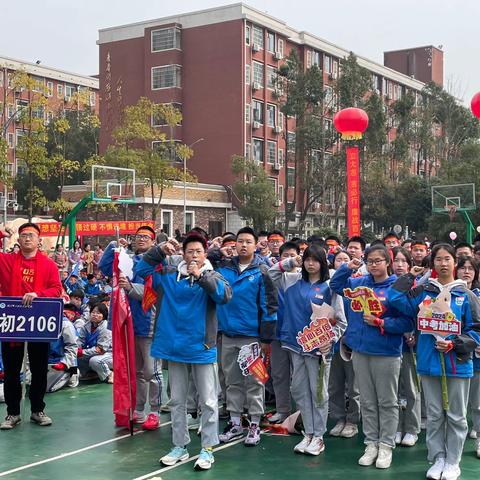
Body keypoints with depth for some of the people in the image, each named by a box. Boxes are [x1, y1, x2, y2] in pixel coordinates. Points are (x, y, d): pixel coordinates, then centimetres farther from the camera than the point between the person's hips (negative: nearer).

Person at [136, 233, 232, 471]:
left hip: (202, 347, -3)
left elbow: (225, 295, -22)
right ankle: (180, 446, 26)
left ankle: (208, 449, 13)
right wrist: (158, 250, -5)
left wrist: (201, 276, -31)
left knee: (208, 401, 3)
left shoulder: (212, 276, -4)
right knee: (177, 400, 13)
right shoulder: (170, 274, 5)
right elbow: (143, 269, 9)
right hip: (175, 346, 4)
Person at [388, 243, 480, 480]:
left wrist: (454, 345, -16)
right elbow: (397, 300, -9)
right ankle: (437, 459, 23)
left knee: (456, 416, 9)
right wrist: (409, 278, -3)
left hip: (458, 364, -2)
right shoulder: (423, 292, 4)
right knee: (434, 415, 11)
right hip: (429, 363, 2)